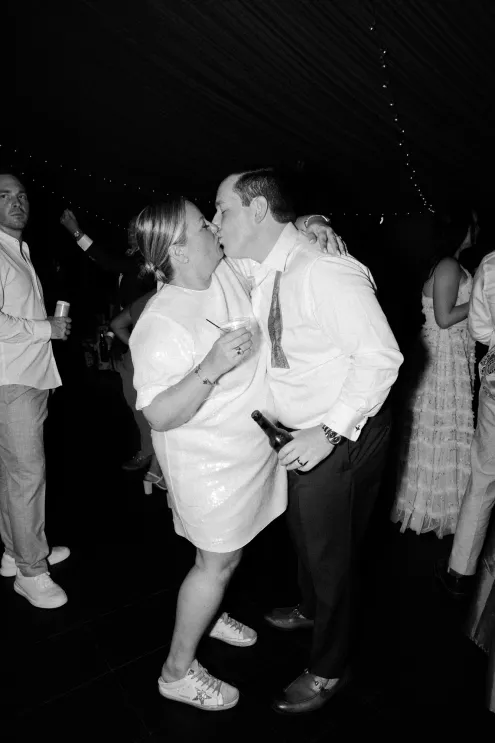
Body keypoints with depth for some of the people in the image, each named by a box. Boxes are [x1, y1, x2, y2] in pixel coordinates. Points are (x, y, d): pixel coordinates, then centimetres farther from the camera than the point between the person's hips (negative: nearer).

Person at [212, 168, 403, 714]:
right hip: (301, 432, 8)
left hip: (342, 436, -8)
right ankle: (311, 609, 60)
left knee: (329, 552, 11)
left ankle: (328, 670, 40)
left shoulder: (322, 271, -26)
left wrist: (329, 432, -28)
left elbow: (381, 355, -26)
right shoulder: (254, 274, -1)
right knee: (303, 532, 28)